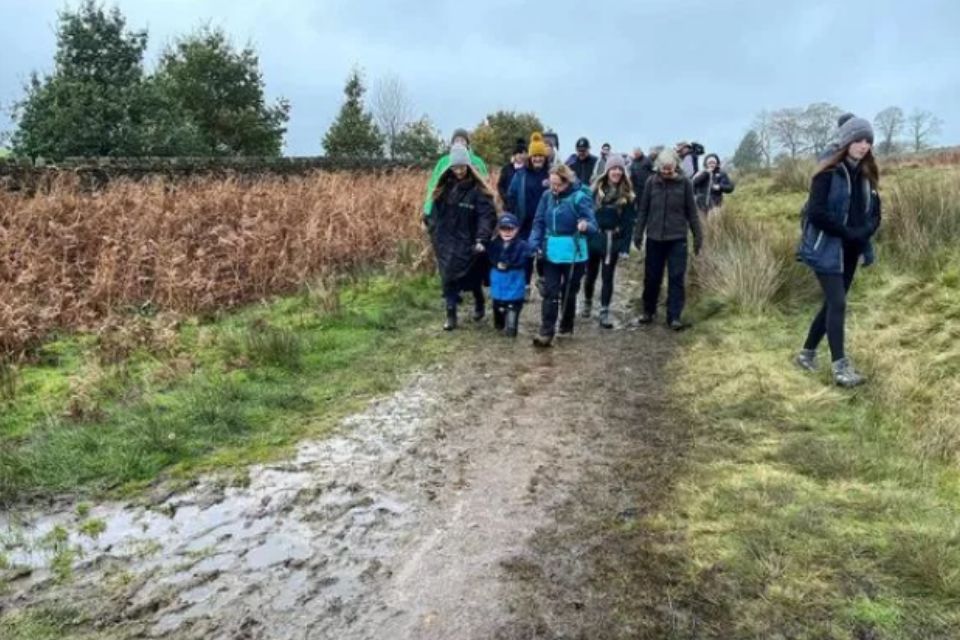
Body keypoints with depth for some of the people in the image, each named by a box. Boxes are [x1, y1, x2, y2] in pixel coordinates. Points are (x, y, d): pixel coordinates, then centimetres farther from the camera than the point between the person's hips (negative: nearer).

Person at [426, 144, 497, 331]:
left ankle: (479, 303, 39)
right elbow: (435, 210, 12)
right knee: (448, 276, 2)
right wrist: (432, 231, 13)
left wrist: (482, 239, -30)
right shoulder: (444, 187, 2)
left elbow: (487, 215, -20)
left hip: (467, 242, -4)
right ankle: (451, 315, 10)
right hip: (446, 241, 4)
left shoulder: (477, 189, -14)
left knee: (472, 277, 11)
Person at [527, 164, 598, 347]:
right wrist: (535, 242, -5)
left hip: (573, 253, -3)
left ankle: (566, 326, 33)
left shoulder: (579, 197, -13)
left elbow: (593, 224, -16)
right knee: (550, 293, 0)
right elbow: (539, 222, 9)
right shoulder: (547, 196, 1)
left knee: (569, 292, 13)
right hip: (551, 252, 3)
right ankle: (546, 332, 1)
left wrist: (585, 225, -40)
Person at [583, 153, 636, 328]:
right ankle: (587, 302, 38)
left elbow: (629, 222, -4)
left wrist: (625, 246, -9)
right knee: (591, 275, 13)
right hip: (593, 238, 1)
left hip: (613, 241, -1)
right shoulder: (596, 188, -1)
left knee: (607, 277, 2)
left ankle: (604, 313, 8)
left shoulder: (627, 194, -2)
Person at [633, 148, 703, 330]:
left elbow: (691, 211, 2)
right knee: (652, 277, 10)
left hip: (677, 238, -1)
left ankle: (674, 317, 3)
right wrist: (638, 233, 3)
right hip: (654, 237, 1)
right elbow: (643, 209, 5)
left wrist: (698, 235, 2)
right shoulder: (651, 182, 1)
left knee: (676, 278, -2)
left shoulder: (684, 183, -2)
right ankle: (648, 310, 27)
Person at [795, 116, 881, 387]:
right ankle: (840, 367, -4)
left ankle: (807, 353, 25)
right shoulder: (828, 173, -12)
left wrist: (863, 233, -10)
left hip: (851, 251, 7)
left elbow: (874, 214, 10)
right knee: (838, 304, -10)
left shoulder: (866, 176, 9)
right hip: (827, 249, -7)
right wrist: (846, 232, -17)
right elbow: (815, 213, -20)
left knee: (832, 304, 11)